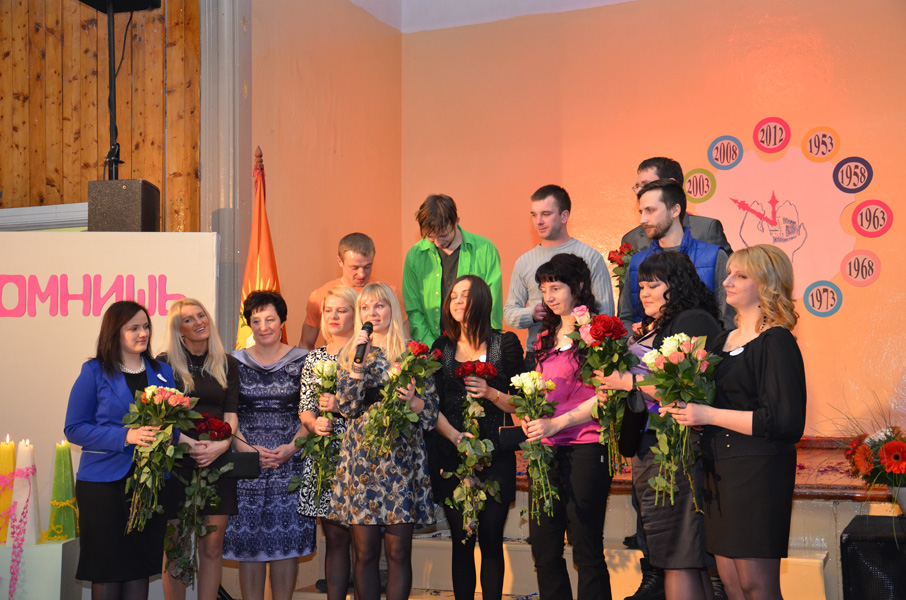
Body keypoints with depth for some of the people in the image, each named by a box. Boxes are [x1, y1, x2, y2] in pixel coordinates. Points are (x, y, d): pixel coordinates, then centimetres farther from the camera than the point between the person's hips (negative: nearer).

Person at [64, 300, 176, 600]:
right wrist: (125, 437, -17)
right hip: (105, 482, -3)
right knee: (107, 569, 2)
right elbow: (74, 428, -5)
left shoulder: (163, 372, 11)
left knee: (140, 567, 8)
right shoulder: (94, 372, -1)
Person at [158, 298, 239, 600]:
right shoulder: (166, 363, 2)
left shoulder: (227, 364, 11)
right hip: (177, 460, -2)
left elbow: (231, 413, 6)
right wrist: (189, 444, -16)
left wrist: (221, 445, -12)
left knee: (212, 545, 2)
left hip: (217, 461, 3)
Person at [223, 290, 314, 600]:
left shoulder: (302, 361, 4)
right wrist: (247, 449, -10)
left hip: (291, 460, -1)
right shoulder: (235, 362, 6)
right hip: (247, 461, 1)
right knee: (248, 541, 1)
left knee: (287, 539, 2)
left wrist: (291, 447, -11)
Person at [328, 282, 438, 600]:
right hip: (360, 458, 1)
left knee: (398, 551, 0)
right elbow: (348, 407, -2)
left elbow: (432, 409, 4)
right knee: (364, 552, 3)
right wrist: (358, 361, -10)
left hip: (402, 459, -1)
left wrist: (413, 400, -17)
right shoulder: (349, 354, 10)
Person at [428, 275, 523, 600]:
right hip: (452, 457, 2)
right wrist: (455, 436, -10)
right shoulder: (442, 347, 10)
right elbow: (434, 405, 5)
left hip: (495, 455, -2)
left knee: (491, 539, 0)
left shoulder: (505, 344, 3)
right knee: (462, 540, 4)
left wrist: (491, 393, -15)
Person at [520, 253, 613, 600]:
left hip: (585, 449, -7)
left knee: (587, 551, -1)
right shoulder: (546, 337, 18)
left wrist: (556, 423, -16)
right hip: (547, 450, 7)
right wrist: (531, 418, 3)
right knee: (543, 548, 8)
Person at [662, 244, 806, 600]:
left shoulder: (776, 342, -10)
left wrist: (709, 416, -16)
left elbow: (784, 421, -18)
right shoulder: (724, 341, 16)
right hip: (719, 470, 8)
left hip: (758, 470, -8)